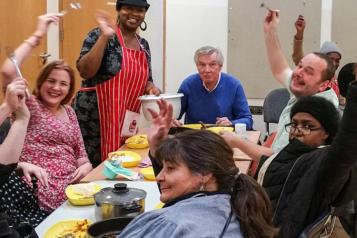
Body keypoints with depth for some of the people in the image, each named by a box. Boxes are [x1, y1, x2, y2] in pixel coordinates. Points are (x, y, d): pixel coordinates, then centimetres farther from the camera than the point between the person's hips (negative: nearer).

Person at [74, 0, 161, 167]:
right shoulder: (100, 36, -8)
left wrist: (151, 88, -2)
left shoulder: (143, 45, 11)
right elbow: (84, 72, -20)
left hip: (128, 120, 6)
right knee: (94, 167, 0)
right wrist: (105, 37, -23)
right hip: (95, 118, -6)